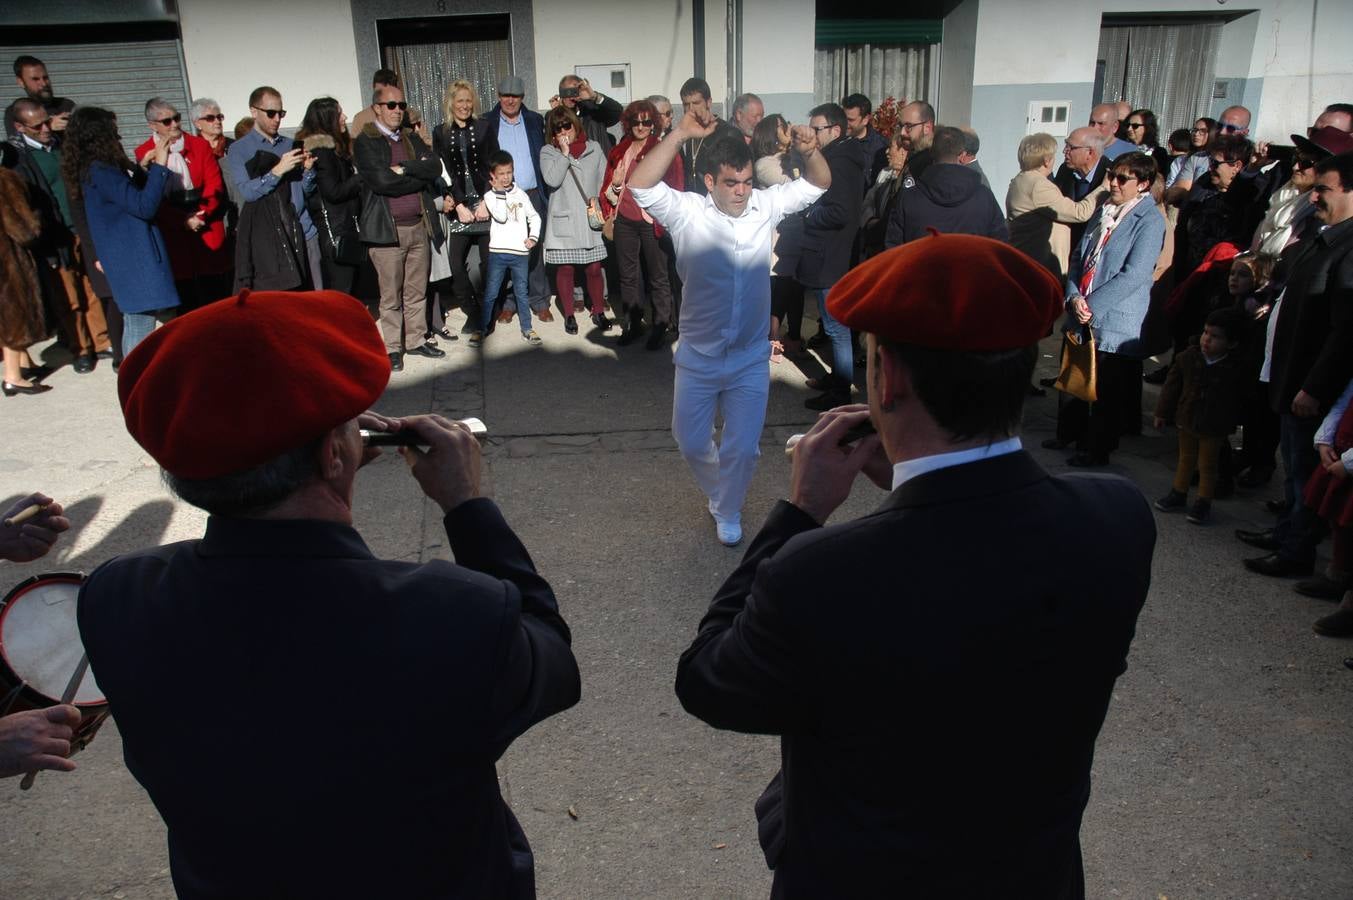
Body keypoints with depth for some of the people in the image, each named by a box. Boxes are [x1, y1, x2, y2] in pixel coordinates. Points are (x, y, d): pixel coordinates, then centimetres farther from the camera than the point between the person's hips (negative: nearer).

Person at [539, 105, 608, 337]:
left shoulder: (593, 149, 8)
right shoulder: (548, 152, 3)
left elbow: (604, 180, 11)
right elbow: (553, 179, -13)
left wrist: (598, 202, 0)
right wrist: (564, 153, -11)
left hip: (590, 220, 1)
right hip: (564, 220, -1)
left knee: (594, 268, 3)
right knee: (565, 268, 3)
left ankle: (598, 311, 19)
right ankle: (569, 315, 17)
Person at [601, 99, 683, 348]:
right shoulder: (619, 152, 11)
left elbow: (675, 187, -1)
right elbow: (609, 191, 18)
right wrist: (616, 184, -3)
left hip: (653, 221, -4)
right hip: (625, 220, 5)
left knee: (658, 276, 1)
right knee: (628, 275, 11)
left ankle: (660, 326, 11)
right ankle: (632, 324, 23)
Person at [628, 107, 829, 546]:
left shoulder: (764, 206, -4)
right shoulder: (687, 212, -13)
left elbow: (818, 184, 1)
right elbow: (641, 185, -28)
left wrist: (810, 151, -22)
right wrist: (680, 134, -36)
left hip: (750, 358, 1)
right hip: (698, 357, -1)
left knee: (743, 448, 7)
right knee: (691, 442, 14)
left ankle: (728, 510, 33)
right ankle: (719, 491, 44)